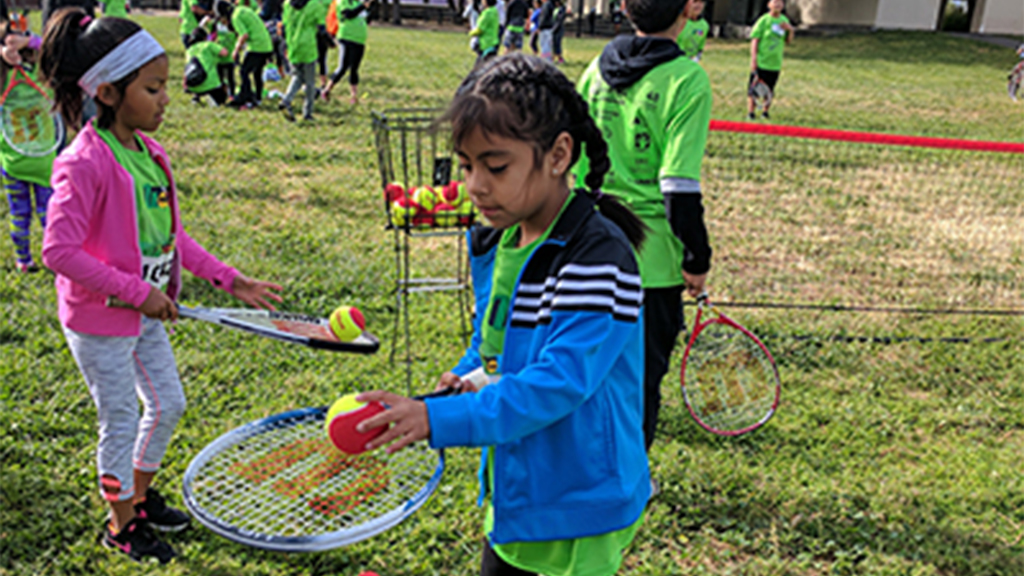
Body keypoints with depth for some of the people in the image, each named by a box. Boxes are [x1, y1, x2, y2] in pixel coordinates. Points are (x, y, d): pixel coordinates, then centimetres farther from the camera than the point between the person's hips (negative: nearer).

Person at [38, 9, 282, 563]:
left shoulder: (149, 151, 2)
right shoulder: (84, 163, -23)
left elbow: (173, 235, 9)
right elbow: (59, 251, -26)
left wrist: (229, 279, 6)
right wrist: (137, 291, -23)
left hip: (145, 313, 8)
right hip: (100, 320, -8)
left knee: (168, 403, 20)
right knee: (121, 422, 8)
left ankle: (140, 494, 43)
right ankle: (121, 524, 31)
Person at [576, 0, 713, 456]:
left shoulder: (596, 70, 5)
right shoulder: (686, 80, -14)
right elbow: (679, 183, -19)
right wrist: (697, 257, -9)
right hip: (652, 257, -6)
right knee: (642, 374, 11)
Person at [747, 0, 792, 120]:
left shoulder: (784, 20, 10)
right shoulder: (764, 20, -5)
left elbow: (788, 41, 16)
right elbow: (755, 40, -7)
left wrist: (790, 30, -4)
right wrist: (753, 59, -14)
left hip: (775, 63, 4)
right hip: (761, 61, -4)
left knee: (770, 90, 8)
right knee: (754, 88, -3)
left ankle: (765, 112, 21)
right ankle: (750, 112, 6)